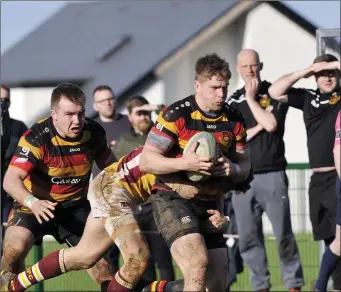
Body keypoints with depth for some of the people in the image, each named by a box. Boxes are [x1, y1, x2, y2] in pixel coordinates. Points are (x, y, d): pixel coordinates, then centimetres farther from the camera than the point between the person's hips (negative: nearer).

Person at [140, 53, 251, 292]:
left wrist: (233, 169, -13)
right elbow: (146, 162, -14)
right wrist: (185, 164, -29)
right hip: (172, 200, -6)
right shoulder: (176, 115, -12)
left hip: (209, 204, 6)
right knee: (198, 263, -27)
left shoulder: (234, 120, 4)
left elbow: (245, 166, 11)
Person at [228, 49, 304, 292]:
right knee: (248, 237, 2)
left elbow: (271, 124, -13)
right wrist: (258, 127, -7)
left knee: (283, 233, -6)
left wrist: (251, 98, -5)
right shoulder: (233, 101, 12)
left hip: (272, 174, -3)